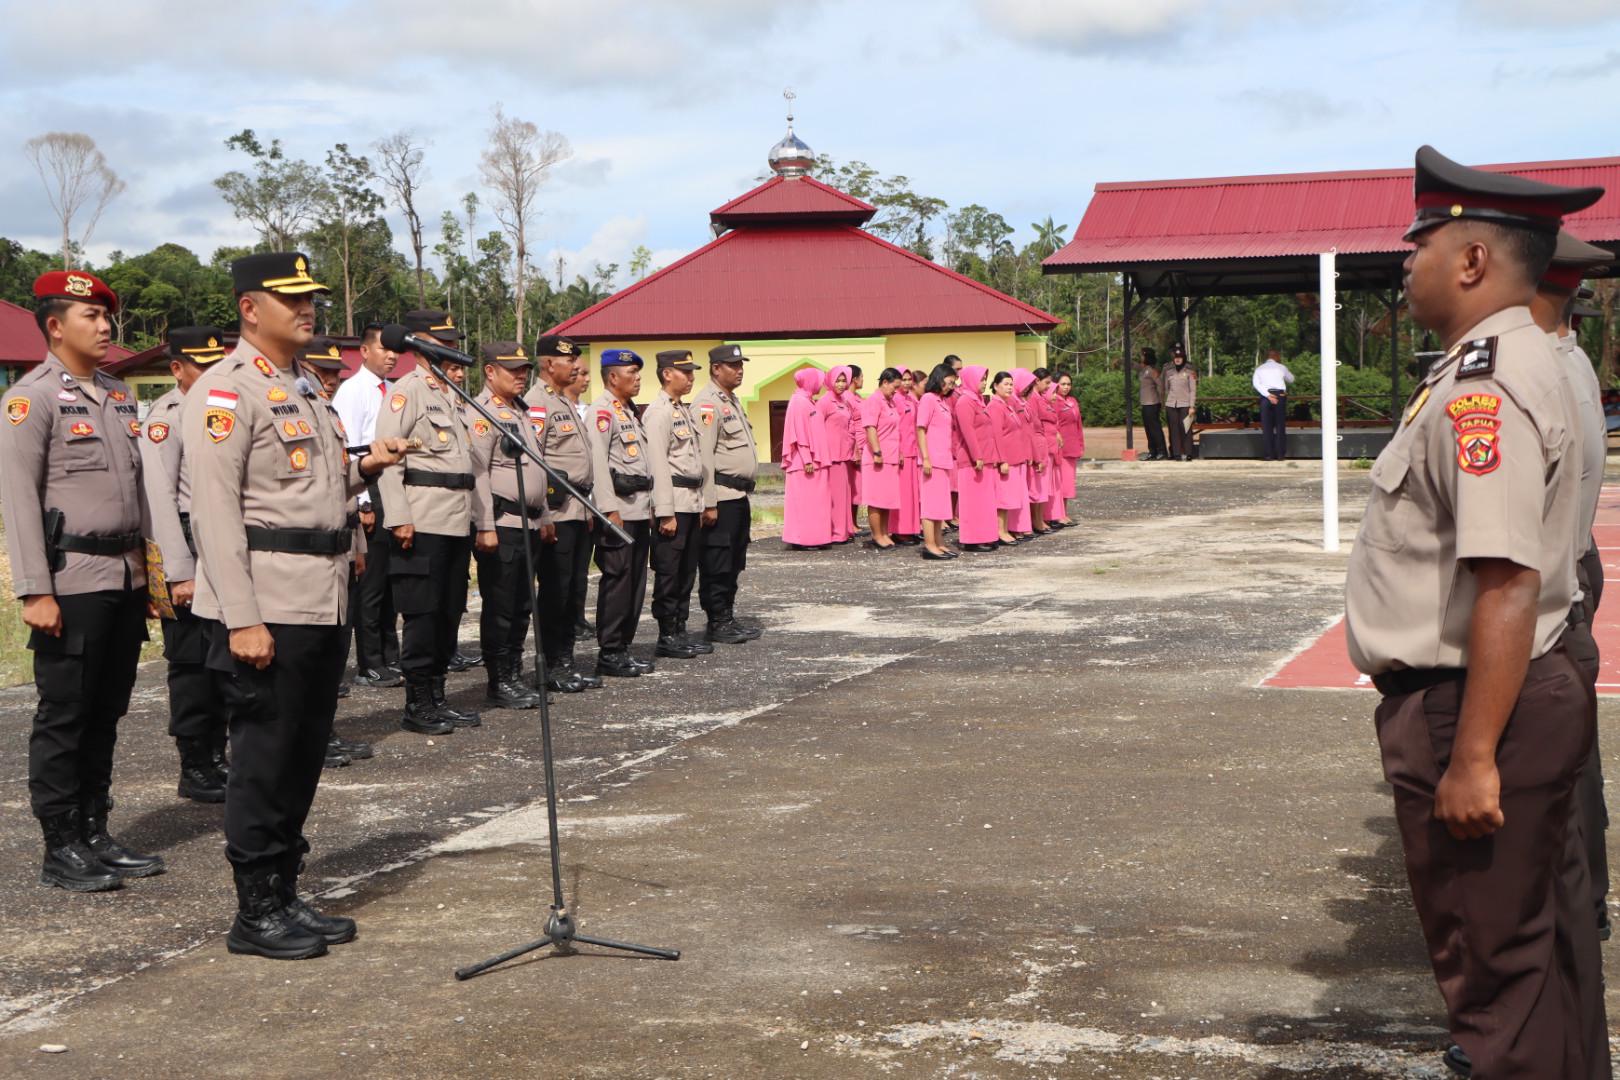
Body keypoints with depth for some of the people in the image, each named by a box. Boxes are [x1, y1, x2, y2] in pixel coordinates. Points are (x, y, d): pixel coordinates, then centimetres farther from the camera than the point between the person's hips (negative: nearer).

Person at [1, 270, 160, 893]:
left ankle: (94, 834, 22)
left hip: (126, 580, 7)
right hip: (73, 581, -7)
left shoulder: (118, 396, 14)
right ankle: (60, 850, 8)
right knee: (64, 717, 0)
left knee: (106, 713, 12)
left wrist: (150, 567, 16)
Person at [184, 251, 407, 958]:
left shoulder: (304, 389, 18)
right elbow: (215, 510, -16)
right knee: (265, 759, -2)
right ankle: (255, 914, 8)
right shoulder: (226, 390, -10)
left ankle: (285, 896, 23)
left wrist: (364, 468, 7)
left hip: (322, 603, 9)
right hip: (268, 608, -9)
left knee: (305, 755, 13)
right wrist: (243, 620, -21)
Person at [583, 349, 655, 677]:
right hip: (619, 510, -9)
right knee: (617, 580, -7)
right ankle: (609, 653, -1)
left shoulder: (630, 412, 20)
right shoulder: (601, 412, -9)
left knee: (636, 580, 10)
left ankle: (624, 646, 17)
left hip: (640, 510, 9)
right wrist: (610, 509, -22)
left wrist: (650, 504, 19)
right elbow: (598, 463, -17)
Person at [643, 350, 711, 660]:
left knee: (687, 570, 13)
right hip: (674, 502, -9)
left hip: (692, 502, 9)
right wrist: (665, 513, -20)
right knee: (669, 572, -2)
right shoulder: (658, 412, -12)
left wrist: (700, 502, 17)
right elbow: (658, 465, -17)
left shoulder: (684, 409, 17)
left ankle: (680, 631, 20)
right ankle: (667, 637, 3)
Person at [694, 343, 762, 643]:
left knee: (734, 562, 14)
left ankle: (727, 617, 22)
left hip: (739, 495, 10)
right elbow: (704, 456, -19)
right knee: (717, 563, -3)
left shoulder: (732, 400, 18)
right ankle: (717, 623, 1)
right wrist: (709, 503, -21)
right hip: (721, 496, -10)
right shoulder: (707, 404, -13)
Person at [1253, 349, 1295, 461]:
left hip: (1265, 396, 0)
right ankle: (1281, 454, 2)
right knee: (1280, 426, 4)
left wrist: (1268, 395, -13)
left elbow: (1256, 384, -6)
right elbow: (1291, 379, 25)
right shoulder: (1281, 367, 9)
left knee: (1267, 426, 2)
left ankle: (1268, 455, -2)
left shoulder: (1259, 369, 10)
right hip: (1280, 395, 0)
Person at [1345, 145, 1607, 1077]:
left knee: (1493, 969, 1)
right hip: (1539, 693, 11)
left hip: (1473, 707, -11)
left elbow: (1507, 586, -28)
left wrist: (1472, 757, -26)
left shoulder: (1483, 388, -22)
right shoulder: (1512, 364, 12)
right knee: (1541, 944, 23)